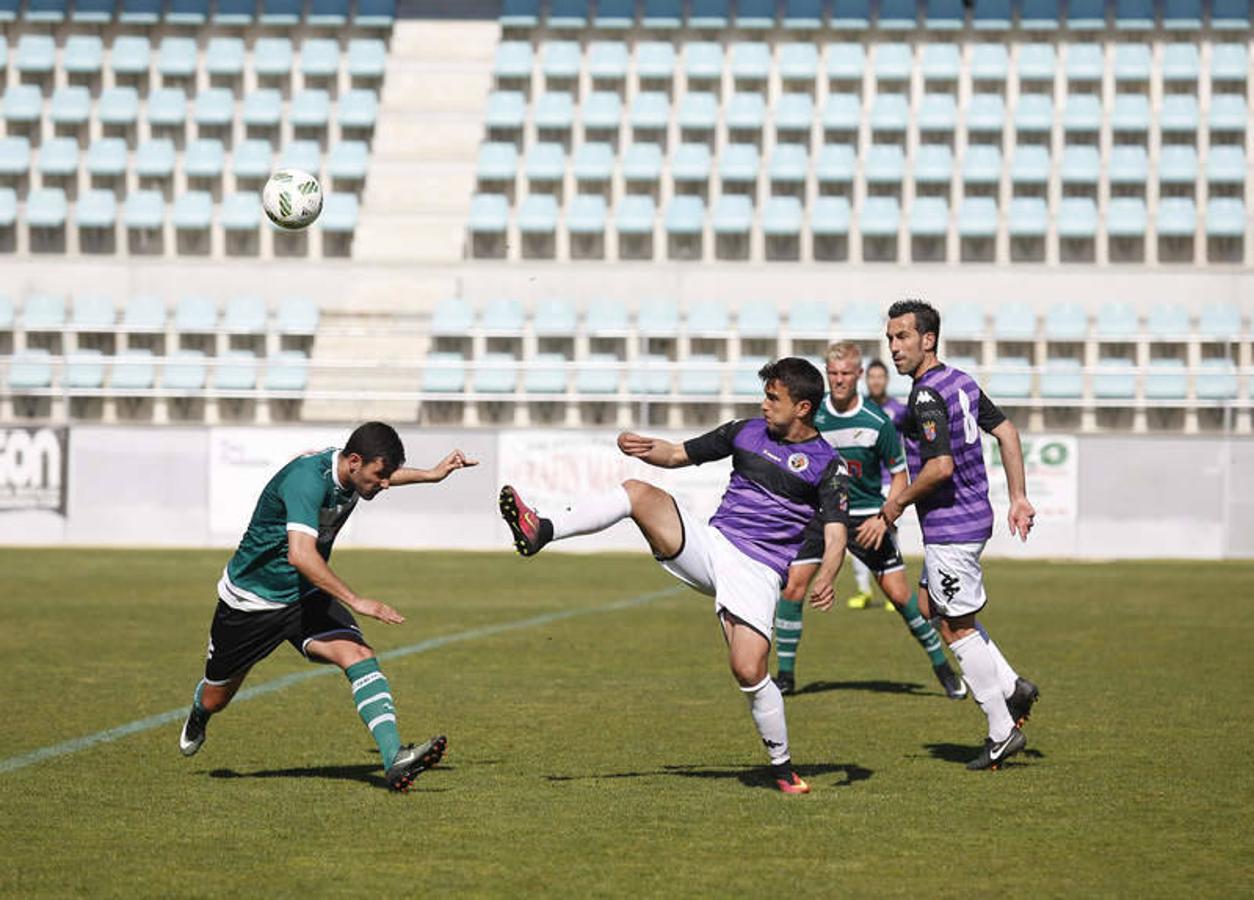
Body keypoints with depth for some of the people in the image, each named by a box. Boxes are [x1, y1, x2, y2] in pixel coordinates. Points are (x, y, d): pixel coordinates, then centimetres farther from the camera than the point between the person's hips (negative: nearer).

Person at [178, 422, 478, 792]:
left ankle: (395, 760, -36)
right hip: (250, 601, -6)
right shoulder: (307, 479, -33)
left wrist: (430, 475, 18)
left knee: (358, 654, -23)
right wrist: (356, 602, -45)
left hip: (306, 596, 6)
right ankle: (198, 717, 54)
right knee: (215, 700, 14)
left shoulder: (350, 472, -8)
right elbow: (301, 555, -45)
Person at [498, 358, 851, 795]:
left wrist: (826, 578, -31)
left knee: (749, 671, -20)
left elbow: (836, 534, -11)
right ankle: (540, 531, -32)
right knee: (638, 492, -17)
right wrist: (647, 448, -2)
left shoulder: (827, 464, -2)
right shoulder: (746, 431, 13)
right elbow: (678, 454, 21)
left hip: (757, 573, -5)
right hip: (710, 543, 5)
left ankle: (783, 767, 1)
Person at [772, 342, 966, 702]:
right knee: (792, 586, -12)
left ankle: (942, 667, 14)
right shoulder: (811, 416, -6)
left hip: (866, 515, -2)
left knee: (899, 592, -4)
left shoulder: (877, 422, -12)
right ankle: (786, 675, 0)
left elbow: (899, 474, -4)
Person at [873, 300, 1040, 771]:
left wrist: (893, 509, -16)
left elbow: (941, 467, -28)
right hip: (973, 516, 10)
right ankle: (1013, 687, 21)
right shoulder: (960, 382, 9)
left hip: (950, 527, -10)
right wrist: (1019, 497, 13)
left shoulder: (927, 396, -20)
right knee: (932, 608, 22)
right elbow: (1006, 432, 12)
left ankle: (1002, 732, 5)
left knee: (957, 628, 0)